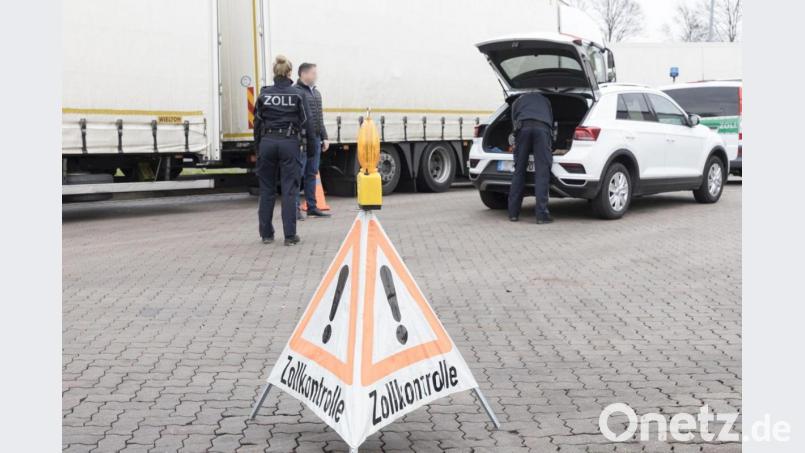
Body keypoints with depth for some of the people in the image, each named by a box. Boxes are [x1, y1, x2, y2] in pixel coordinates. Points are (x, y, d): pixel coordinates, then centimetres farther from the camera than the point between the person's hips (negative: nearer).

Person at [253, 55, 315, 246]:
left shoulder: (263, 94, 2)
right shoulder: (297, 95, -3)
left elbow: (257, 123, 5)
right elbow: (306, 122, -2)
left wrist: (258, 148, 12)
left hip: (267, 142, 2)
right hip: (289, 142, -2)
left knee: (267, 190, 10)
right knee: (289, 190, 0)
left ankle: (266, 234, 14)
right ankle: (290, 235, -1)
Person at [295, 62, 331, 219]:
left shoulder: (316, 93, 19)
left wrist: (324, 137, 19)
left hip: (315, 139, 8)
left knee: (312, 174, 11)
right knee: (298, 173, -4)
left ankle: (312, 206, 16)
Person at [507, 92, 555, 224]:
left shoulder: (517, 101, 35)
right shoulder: (545, 101, 38)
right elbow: (551, 122, 37)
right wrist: (550, 146, 46)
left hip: (523, 127, 0)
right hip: (542, 128, 0)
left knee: (519, 171, 7)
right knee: (542, 173, -2)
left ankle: (513, 213, 7)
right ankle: (542, 215, -8)